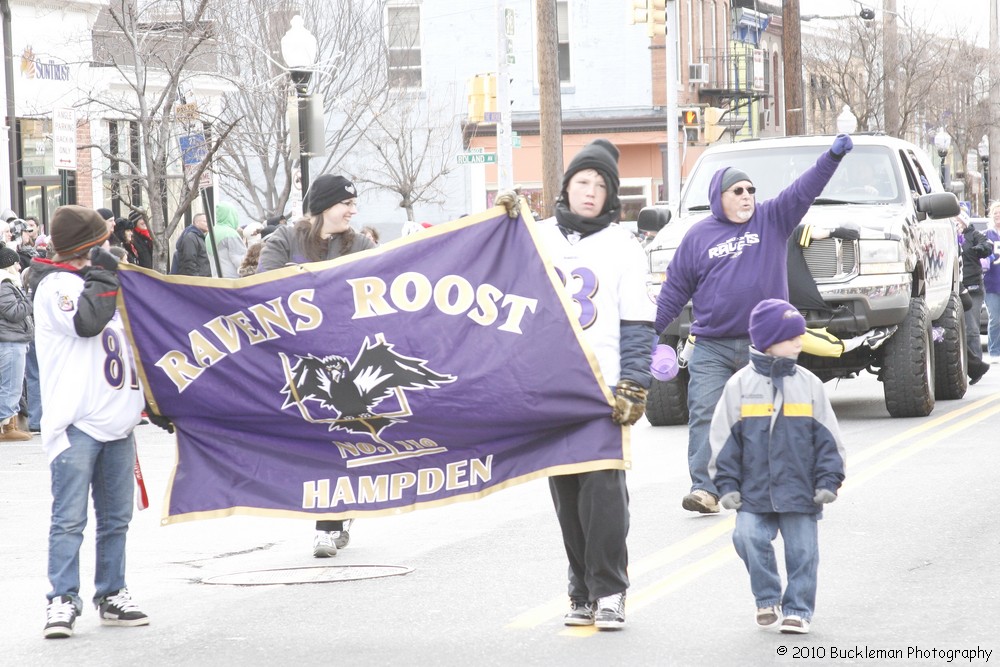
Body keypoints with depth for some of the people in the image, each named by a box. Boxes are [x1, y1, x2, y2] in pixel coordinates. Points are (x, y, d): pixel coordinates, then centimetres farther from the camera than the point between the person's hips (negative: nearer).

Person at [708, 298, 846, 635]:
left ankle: (797, 610, 17)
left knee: (802, 549, 2)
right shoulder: (740, 385, 0)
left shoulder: (809, 384, 4)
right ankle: (768, 600, 5)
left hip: (800, 492, 1)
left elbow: (827, 438, 6)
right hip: (754, 493, -1)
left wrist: (828, 480, -1)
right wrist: (727, 484, -3)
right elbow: (724, 440, 2)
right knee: (749, 538, -15)